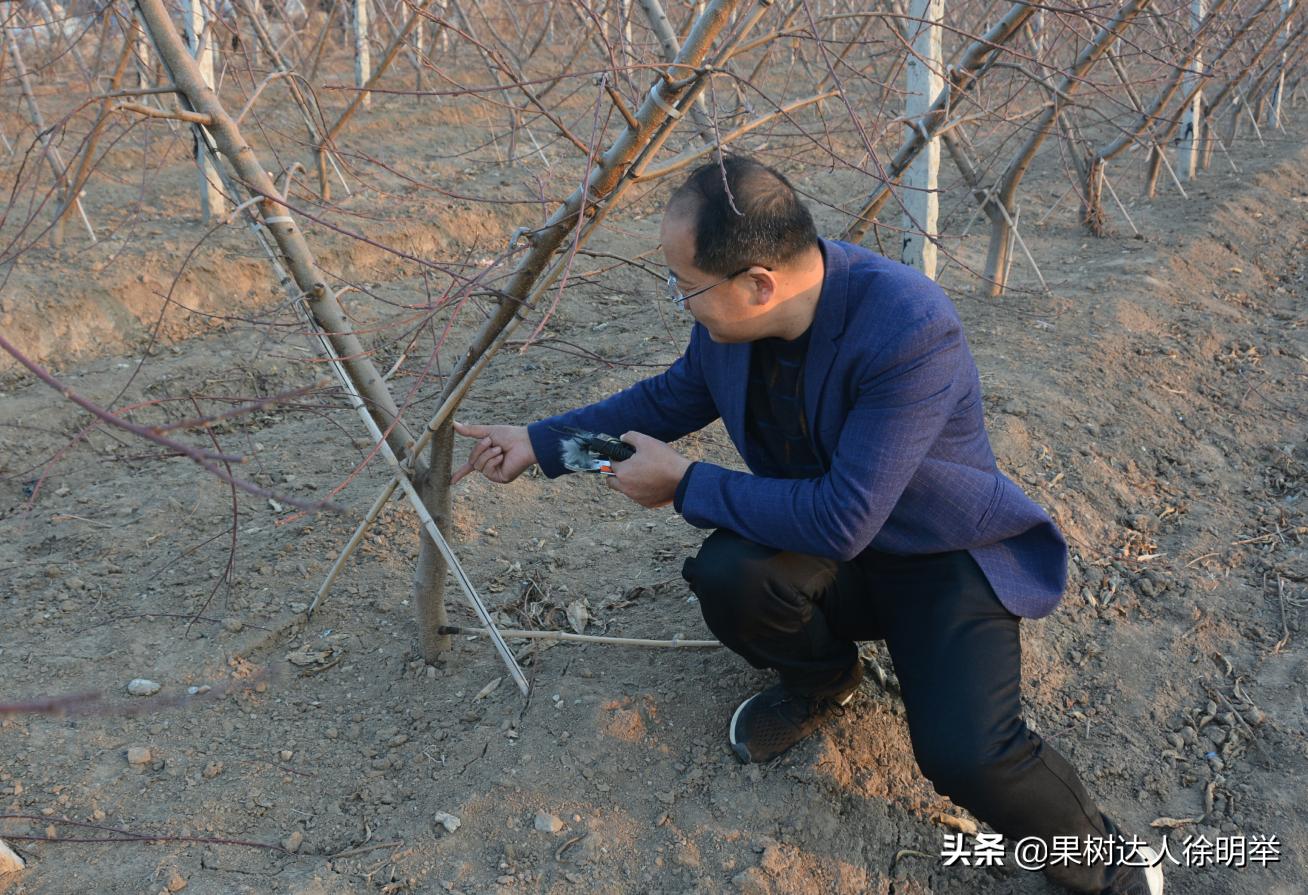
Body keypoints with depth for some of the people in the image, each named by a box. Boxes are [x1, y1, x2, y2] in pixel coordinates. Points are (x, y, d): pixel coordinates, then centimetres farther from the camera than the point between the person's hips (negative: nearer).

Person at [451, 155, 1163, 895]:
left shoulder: (910, 328, -33)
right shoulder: (732, 317, -13)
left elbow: (840, 522, -33)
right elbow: (672, 396, 9)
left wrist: (686, 485, -24)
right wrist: (540, 443, 7)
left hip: (946, 559, -5)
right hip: (831, 555, 5)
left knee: (964, 755, -27)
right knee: (724, 574, -26)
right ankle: (820, 678, 9)